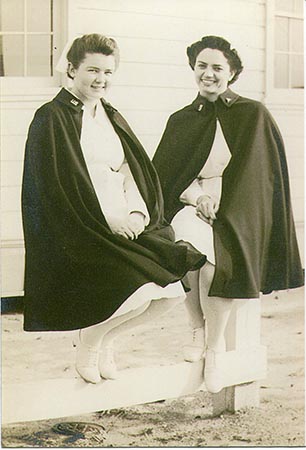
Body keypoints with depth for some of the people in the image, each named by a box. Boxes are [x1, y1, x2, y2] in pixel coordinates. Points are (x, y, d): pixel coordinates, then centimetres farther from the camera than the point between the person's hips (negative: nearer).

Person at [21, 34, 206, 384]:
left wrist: (137, 212, -6)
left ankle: (105, 335, 17)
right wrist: (109, 220, -16)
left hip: (126, 225, 7)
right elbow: (62, 185, -12)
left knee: (171, 293, -7)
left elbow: (132, 172, 13)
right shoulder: (51, 118, -4)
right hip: (78, 231, -7)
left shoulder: (112, 118, 19)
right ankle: (89, 340, 6)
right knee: (138, 294, -24)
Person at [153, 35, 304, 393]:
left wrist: (219, 203, -12)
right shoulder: (180, 121, 15)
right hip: (189, 204, 2)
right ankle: (199, 330, -13)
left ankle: (215, 346, -12)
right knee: (190, 245, -33)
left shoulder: (252, 115, 6)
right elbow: (164, 173, 10)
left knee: (216, 259, -32)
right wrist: (194, 195, -9)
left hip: (237, 211, -2)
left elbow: (253, 174, -1)